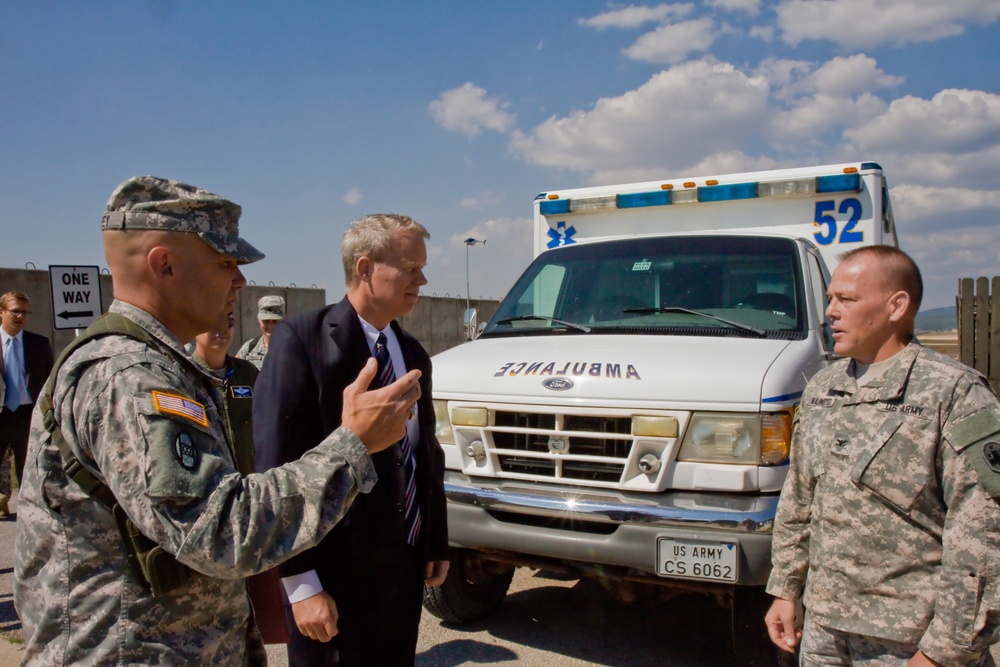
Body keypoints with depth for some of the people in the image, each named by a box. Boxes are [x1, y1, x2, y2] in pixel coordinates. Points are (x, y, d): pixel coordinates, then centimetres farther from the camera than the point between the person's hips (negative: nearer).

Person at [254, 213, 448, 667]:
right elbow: (278, 468, -17)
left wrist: (437, 545, 13)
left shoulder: (413, 353, 9)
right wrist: (302, 584, -19)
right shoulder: (302, 339, -13)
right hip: (335, 575, -7)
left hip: (407, 567, 7)